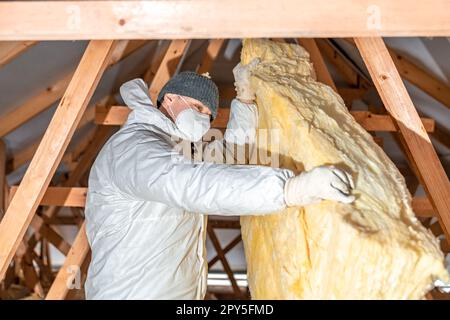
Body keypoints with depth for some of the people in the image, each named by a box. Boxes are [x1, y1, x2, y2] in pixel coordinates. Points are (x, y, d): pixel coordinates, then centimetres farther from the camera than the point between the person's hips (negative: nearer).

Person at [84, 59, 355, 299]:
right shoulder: (133, 147, -16)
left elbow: (230, 161, 14)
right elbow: (195, 184, -34)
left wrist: (246, 96, 8)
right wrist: (291, 188, -41)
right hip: (135, 294, -10)